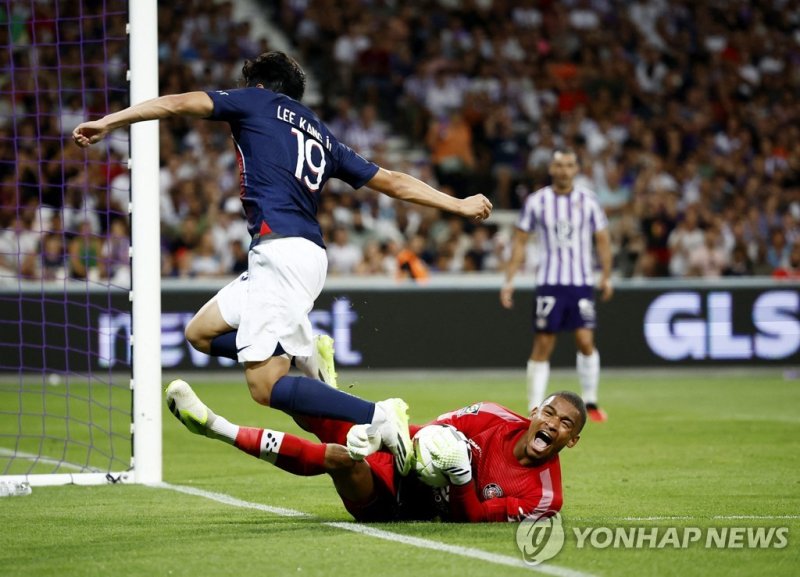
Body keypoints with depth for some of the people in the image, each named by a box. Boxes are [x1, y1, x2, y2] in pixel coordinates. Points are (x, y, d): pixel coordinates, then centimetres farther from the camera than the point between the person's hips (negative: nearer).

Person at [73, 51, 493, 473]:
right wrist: (458, 205, 34)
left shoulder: (256, 101, 11)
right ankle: (308, 355, 6)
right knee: (201, 332, 19)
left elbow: (177, 104, 3)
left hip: (280, 247, -8)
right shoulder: (321, 137, 26)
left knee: (265, 386, -13)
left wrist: (107, 123, 5)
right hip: (308, 253, 8)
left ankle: (378, 418, -25)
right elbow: (394, 182, 26)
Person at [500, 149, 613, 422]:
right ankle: (534, 409, 2)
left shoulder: (588, 200, 4)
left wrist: (606, 277, 3)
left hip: (582, 283, 1)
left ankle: (590, 403, 7)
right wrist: (509, 280, 3)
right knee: (542, 346, -3)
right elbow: (519, 241, 8)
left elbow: (602, 240, 10)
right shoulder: (536, 201, 2)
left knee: (586, 341, -8)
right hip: (548, 283, -1)